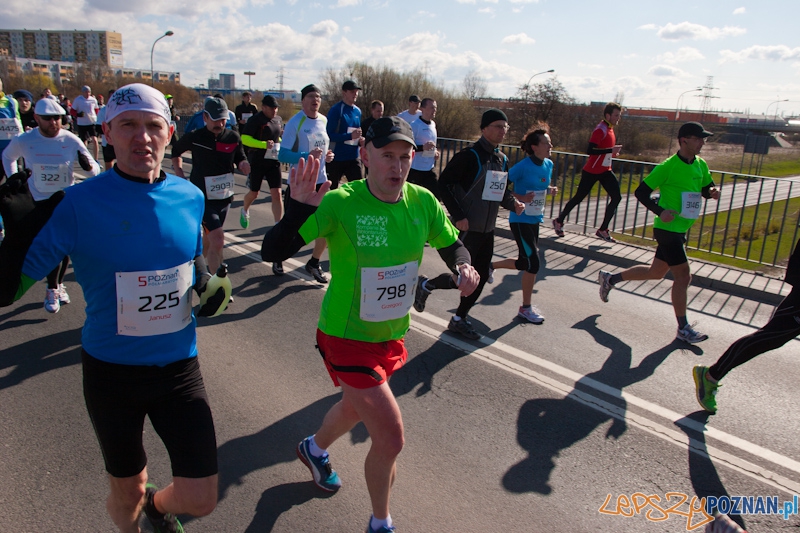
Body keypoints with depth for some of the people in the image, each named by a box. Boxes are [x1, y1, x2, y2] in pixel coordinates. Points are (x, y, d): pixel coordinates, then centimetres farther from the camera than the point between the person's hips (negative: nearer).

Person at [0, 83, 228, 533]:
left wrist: (207, 281, -5)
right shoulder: (77, 205, -16)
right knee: (127, 495, 18)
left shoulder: (190, 197, -4)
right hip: (111, 372, -2)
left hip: (179, 366, 3)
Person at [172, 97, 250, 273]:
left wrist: (244, 165, -18)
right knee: (218, 241, -16)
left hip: (224, 196, 4)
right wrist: (180, 176, 2)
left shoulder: (233, 137, -1)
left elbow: (241, 161, 5)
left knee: (208, 239, 19)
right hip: (203, 197, -4)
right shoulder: (194, 137, -8)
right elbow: (176, 152, 10)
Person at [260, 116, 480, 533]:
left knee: (356, 408, 30)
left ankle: (315, 449, 65)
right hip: (347, 337, -6)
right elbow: (271, 253, -26)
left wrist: (464, 268, -16)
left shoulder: (422, 202, -9)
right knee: (390, 438, -7)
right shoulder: (340, 202, -23)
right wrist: (298, 209, -44)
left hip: (393, 334, 6)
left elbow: (452, 245, 7)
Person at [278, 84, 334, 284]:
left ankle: (314, 263, 19)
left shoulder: (324, 121, 6)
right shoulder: (294, 123, -12)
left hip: (321, 180, 5)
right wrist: (307, 156, -28)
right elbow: (282, 155, -16)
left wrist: (328, 155, 0)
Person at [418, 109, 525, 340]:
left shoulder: (502, 160, 10)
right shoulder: (470, 155, -15)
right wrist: (458, 216, -21)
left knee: (480, 277, 11)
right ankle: (425, 285, 23)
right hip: (467, 228, -8)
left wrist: (513, 203, -2)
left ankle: (459, 320, 27)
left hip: (487, 230, 8)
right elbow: (444, 184, -16)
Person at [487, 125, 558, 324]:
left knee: (525, 262, 15)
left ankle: (491, 266, 41)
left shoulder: (548, 165, 5)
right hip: (520, 220, -8)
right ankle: (526, 308, 7)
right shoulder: (523, 166, -17)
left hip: (535, 219, 8)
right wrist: (520, 198, -25)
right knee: (533, 263, -8)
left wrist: (550, 190, 0)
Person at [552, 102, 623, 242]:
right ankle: (559, 221, 23)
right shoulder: (601, 129, -17)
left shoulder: (610, 130, 11)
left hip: (605, 170, 8)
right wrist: (611, 150, -27)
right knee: (579, 197, 4)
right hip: (591, 171, -8)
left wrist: (613, 152, 5)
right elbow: (590, 150, -27)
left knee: (616, 197, -5)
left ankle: (603, 230, 2)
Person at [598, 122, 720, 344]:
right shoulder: (668, 167, -16)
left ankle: (610, 278, 33)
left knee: (656, 272, 18)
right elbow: (641, 192, -14)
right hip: (667, 228, -8)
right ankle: (683, 329, 9)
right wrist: (660, 211, -27)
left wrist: (713, 192, -4)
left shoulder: (701, 165, 7)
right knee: (683, 275, -4)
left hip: (679, 230, 8)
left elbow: (706, 188, 20)